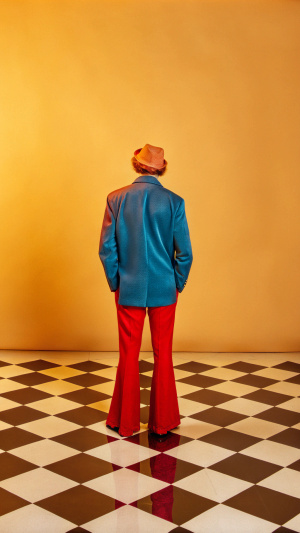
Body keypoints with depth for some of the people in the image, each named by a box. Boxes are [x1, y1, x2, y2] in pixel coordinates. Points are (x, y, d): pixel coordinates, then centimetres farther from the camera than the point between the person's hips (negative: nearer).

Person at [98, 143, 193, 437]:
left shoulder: (116, 198, -6)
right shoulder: (174, 202, -8)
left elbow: (106, 249, -6)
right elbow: (184, 252, -7)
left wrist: (116, 283, 6)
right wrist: (178, 285, 7)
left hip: (128, 290, 1)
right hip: (164, 291, 0)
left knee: (128, 357, 12)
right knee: (163, 356, 11)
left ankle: (125, 422, 23)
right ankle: (162, 422, 20)